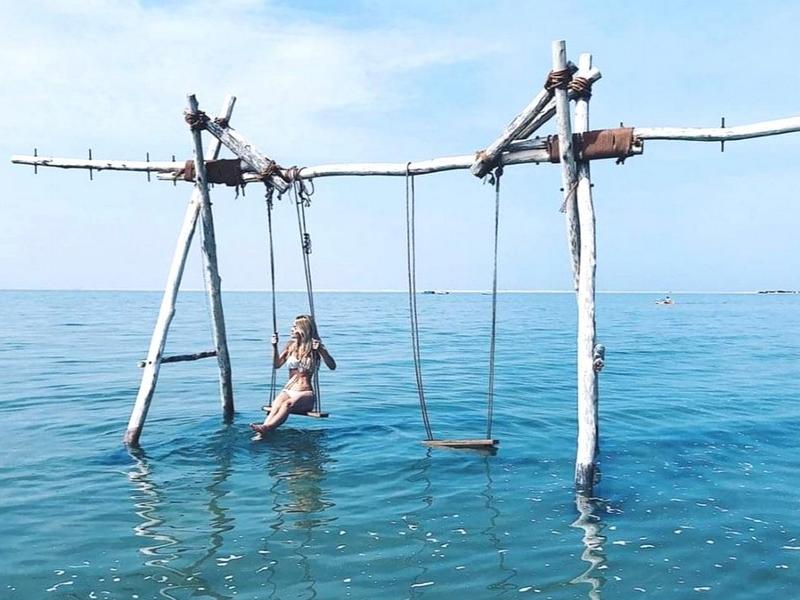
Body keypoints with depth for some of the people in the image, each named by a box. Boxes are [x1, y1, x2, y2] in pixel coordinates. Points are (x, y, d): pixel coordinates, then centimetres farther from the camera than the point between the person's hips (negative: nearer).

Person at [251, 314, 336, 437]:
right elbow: (276, 364, 10)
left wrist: (321, 350, -27)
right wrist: (274, 347, -2)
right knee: (275, 406, -32)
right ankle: (260, 434, -52)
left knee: (288, 404, -37)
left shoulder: (315, 347, -1)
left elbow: (332, 366, -14)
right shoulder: (291, 345, 12)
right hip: (288, 390, 3)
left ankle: (266, 428, -59)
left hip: (305, 393, -3)